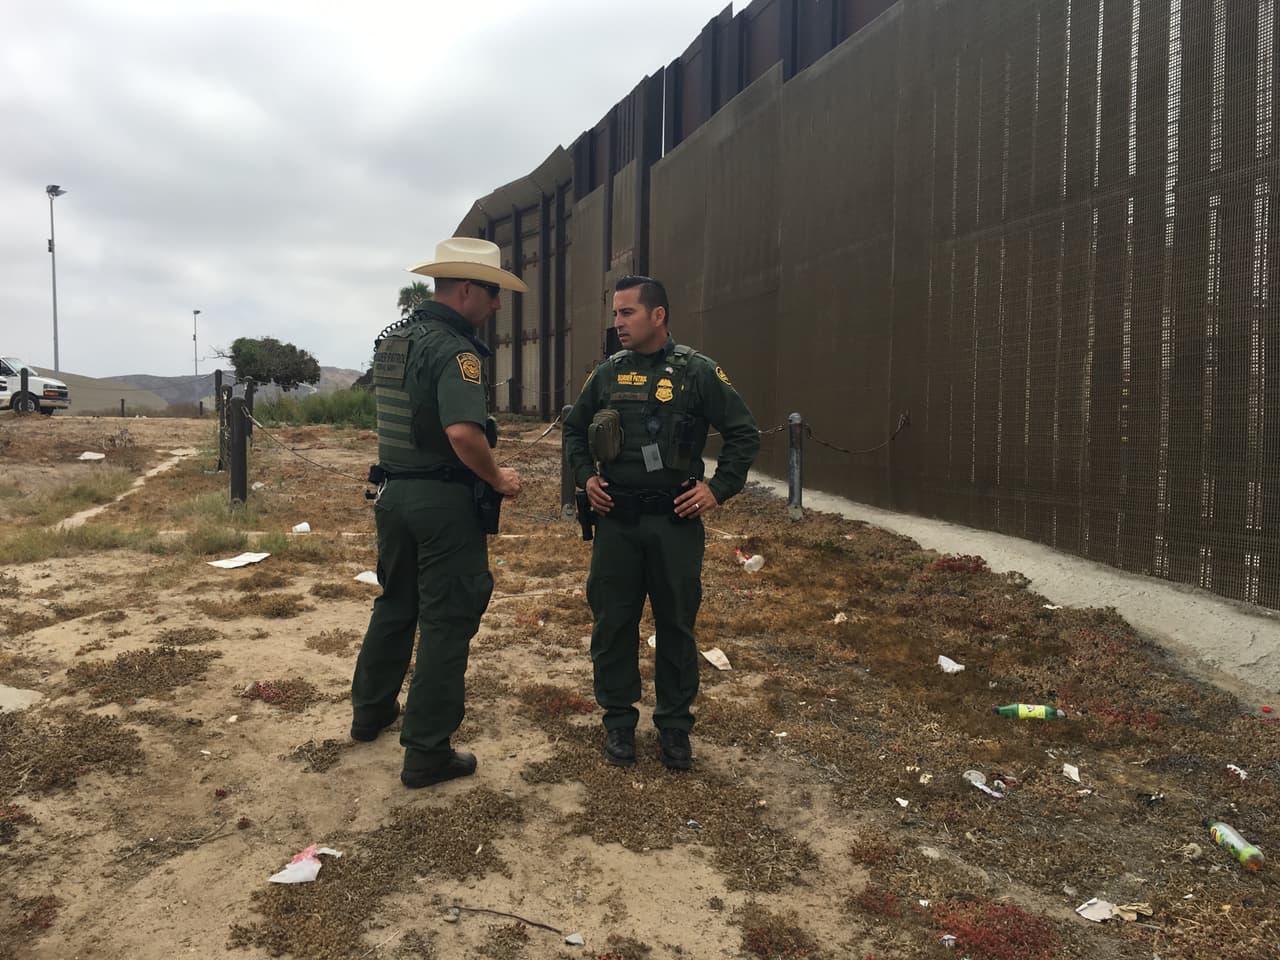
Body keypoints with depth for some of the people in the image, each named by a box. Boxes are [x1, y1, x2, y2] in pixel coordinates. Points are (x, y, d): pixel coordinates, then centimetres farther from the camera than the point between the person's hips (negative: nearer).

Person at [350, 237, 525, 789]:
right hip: (444, 501, -8)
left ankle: (370, 710, 39)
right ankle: (427, 753, 9)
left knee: (395, 603, 24)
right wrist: (498, 480, -17)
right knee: (446, 622, 2)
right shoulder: (454, 349, -18)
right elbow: (463, 432, -31)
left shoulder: (391, 340, 10)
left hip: (393, 492, 9)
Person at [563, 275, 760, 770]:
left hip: (675, 522, -3)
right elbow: (574, 428, 20)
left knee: (676, 624, 8)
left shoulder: (697, 372, -5)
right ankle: (618, 719, 25)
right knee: (612, 622, 8)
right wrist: (585, 476, 6)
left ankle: (675, 723, 24)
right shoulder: (607, 373, 6)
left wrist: (719, 488, -8)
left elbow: (744, 433, -1)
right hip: (616, 521, 3)